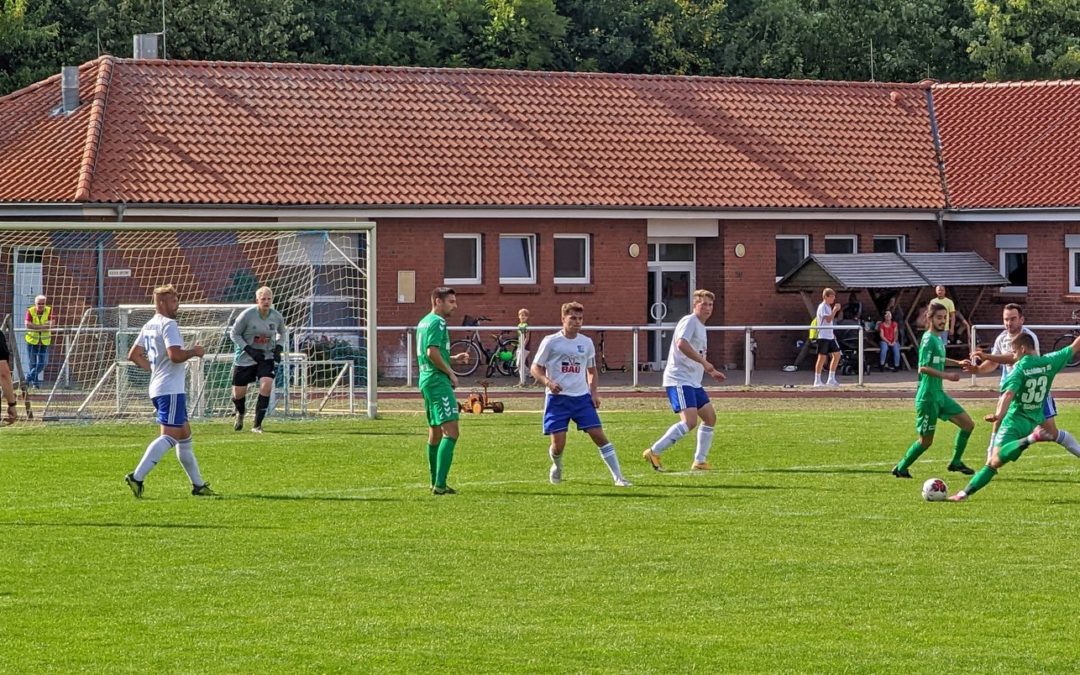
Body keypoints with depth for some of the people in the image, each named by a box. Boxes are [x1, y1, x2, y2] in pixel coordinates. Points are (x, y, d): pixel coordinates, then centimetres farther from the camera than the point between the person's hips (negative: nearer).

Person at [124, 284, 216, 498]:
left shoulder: (149, 326, 15)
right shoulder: (168, 324, -14)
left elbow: (133, 355, 20)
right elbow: (175, 355, -25)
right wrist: (194, 352, -8)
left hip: (158, 388, 11)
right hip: (171, 390, -11)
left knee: (185, 435, 15)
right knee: (170, 436, -13)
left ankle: (198, 484, 19)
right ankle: (137, 477, -21)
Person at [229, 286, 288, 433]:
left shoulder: (277, 317, -6)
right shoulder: (247, 315, -17)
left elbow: (282, 333, 15)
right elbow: (234, 333, -9)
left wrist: (279, 348, -4)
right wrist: (249, 349, -19)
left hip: (267, 357, 1)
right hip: (245, 358, -1)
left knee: (266, 386, -22)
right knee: (239, 394, 4)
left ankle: (257, 425, -10)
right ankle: (240, 413, 44)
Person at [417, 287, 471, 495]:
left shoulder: (424, 322, 18)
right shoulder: (438, 322, -12)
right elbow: (432, 352, -23)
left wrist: (454, 359, 21)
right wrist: (451, 373, -12)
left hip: (426, 380, 11)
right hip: (438, 381, -11)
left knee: (435, 432, 18)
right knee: (451, 432, -14)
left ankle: (436, 482, 25)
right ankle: (440, 484, -22)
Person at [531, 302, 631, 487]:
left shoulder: (586, 343, 9)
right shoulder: (551, 342, -4)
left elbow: (592, 370, 21)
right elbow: (536, 368, 0)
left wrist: (594, 392, 6)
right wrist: (548, 383, -19)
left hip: (582, 397, 3)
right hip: (557, 398, -3)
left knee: (599, 435, -8)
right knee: (558, 443, -7)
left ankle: (618, 477, -5)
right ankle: (556, 467, 28)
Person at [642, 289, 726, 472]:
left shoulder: (701, 327, 22)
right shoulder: (689, 321, -10)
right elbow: (682, 344, -29)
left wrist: (712, 371, 32)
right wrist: (704, 362, -28)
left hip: (693, 382, 10)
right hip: (679, 380, -10)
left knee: (710, 418, 10)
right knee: (690, 421, -20)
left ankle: (700, 462, 14)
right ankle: (654, 452, -16)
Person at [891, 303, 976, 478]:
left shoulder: (938, 338, 11)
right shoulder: (929, 339, -16)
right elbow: (923, 367, -23)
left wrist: (956, 363, 20)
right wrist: (946, 376, -25)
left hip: (939, 394, 9)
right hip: (928, 396, -9)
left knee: (968, 424, 7)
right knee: (926, 440, -1)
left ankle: (956, 462, 19)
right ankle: (901, 469, 15)